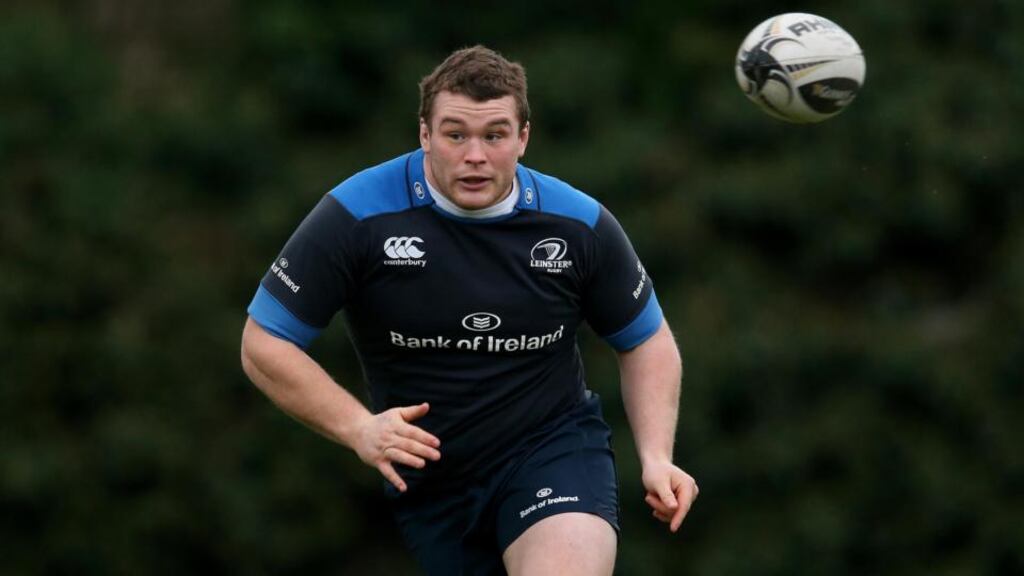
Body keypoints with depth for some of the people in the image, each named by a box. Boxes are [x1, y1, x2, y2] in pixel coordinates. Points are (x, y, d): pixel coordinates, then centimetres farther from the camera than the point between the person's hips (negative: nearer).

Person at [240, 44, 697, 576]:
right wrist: (358, 428, -20)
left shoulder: (580, 224, -5)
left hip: (556, 449, -1)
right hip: (428, 481, 1)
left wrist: (655, 457, -5)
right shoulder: (354, 217, -12)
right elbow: (264, 346, -7)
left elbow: (645, 341, 10)